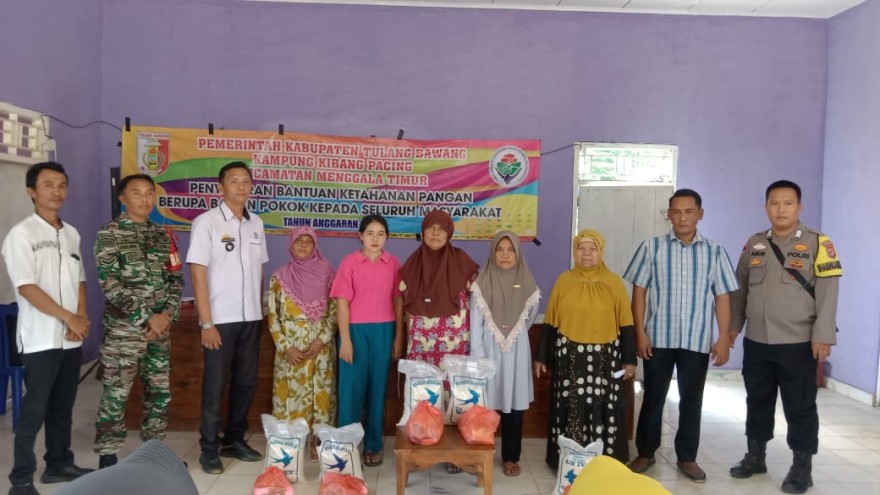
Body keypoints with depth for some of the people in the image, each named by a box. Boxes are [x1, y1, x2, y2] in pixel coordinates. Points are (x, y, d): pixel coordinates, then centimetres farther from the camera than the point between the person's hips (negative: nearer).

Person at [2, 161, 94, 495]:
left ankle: (59, 464, 27)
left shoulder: (71, 234, 11)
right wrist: (69, 318, -13)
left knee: (63, 407, 14)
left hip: (72, 338, 6)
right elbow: (27, 288, -14)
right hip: (41, 339, -6)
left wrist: (82, 317, -1)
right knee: (34, 411, -1)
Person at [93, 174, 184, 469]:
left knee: (160, 392, 11)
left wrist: (167, 314, -6)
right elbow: (110, 284, -13)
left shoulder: (162, 236, 11)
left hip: (161, 327, 5)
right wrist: (147, 318, -15)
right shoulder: (109, 234, -5)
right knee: (116, 394, 0)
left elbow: (176, 279, 10)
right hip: (123, 329, -5)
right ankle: (108, 458, 12)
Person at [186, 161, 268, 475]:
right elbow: (198, 274, -11)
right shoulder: (206, 222, -8)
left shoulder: (256, 224, 8)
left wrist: (258, 310, 9)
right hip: (220, 319, -5)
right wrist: (207, 323, -14)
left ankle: (234, 440, 27)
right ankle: (209, 448, 17)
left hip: (251, 318, 5)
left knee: (246, 381, 12)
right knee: (215, 385, 3)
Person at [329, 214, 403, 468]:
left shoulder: (393, 264, 3)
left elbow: (398, 302, 7)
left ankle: (373, 445, 20)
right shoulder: (349, 262, -4)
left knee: (378, 387, 9)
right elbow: (342, 303, -5)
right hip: (355, 330, -2)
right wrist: (345, 340, -9)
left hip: (383, 331, 2)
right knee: (351, 386, 3)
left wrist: (399, 337, 5)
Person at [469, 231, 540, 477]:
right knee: (484, 404, 0)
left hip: (517, 351, 2)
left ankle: (511, 457, 19)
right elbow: (475, 324, -5)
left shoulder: (528, 286, 2)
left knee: (515, 404, 6)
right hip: (489, 349, -2)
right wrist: (478, 358, -10)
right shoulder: (481, 285, -4)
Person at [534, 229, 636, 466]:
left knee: (603, 411, 4)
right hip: (569, 357, 1)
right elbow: (550, 323, 5)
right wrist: (541, 356, 5)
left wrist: (629, 359, -1)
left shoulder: (614, 283, 0)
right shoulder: (563, 281, 2)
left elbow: (625, 325, 2)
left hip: (604, 359, 0)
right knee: (570, 409, 6)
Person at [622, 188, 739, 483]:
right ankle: (645, 453, 25)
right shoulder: (652, 247, -2)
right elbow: (639, 291, -1)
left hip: (697, 340, 1)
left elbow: (722, 297, 3)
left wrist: (724, 338, -3)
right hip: (658, 338, -1)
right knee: (653, 397, 10)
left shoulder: (714, 251, 2)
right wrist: (640, 333, -6)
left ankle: (687, 457, 25)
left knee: (692, 400, 10)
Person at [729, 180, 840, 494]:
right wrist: (734, 325, 11)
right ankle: (755, 457, 30)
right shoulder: (754, 244, 8)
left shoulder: (818, 243, -6)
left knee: (800, 408, 6)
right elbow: (740, 288, 13)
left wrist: (822, 336, -15)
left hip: (798, 344, -4)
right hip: (756, 342, 5)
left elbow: (827, 292, -10)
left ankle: (802, 468, 20)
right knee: (757, 402, 15)